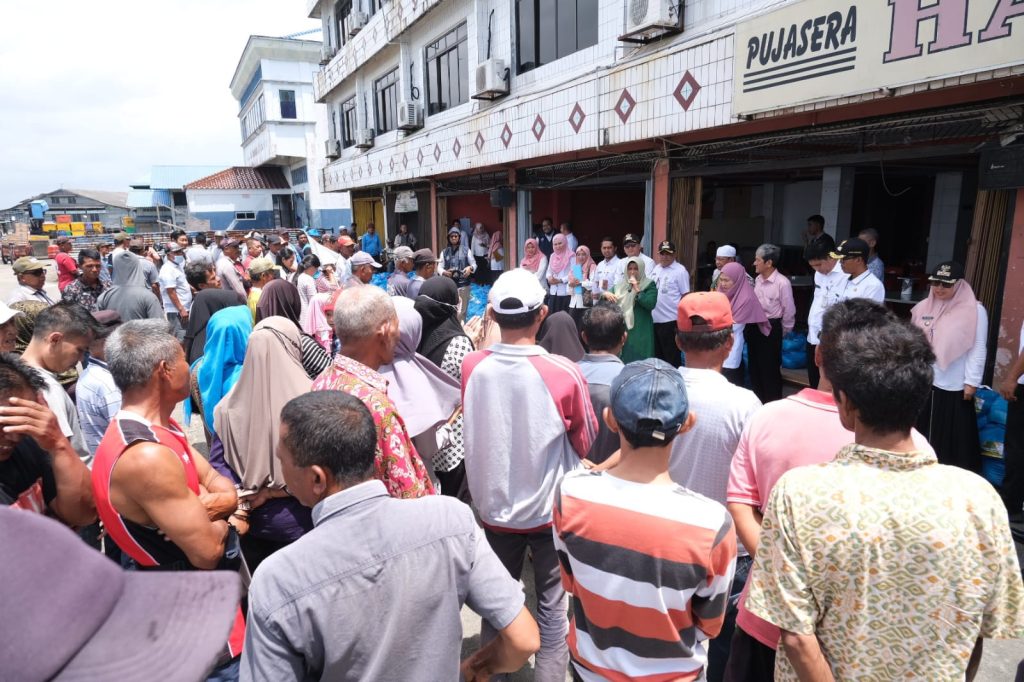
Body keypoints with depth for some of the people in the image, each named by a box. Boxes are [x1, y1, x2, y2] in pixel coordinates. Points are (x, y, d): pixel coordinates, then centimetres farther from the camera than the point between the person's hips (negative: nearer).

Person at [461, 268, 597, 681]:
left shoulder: (471, 367, -14)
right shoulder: (563, 373, -23)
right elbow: (585, 444, -7)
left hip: (493, 506, 3)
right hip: (551, 508, -3)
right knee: (554, 606, 17)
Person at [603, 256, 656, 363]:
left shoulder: (649, 285, 0)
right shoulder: (620, 285, 13)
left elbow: (650, 304, -15)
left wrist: (637, 289, -16)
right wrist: (606, 295, -9)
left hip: (639, 331, -4)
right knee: (620, 361, 7)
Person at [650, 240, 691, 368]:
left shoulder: (680, 271, -9)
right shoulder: (656, 268, 11)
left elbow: (686, 296, -9)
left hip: (670, 320, -7)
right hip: (654, 319, 7)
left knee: (671, 357, 1)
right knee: (657, 355, 17)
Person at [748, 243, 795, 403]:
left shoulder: (782, 282, -18)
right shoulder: (758, 280, 4)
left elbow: (789, 310, -11)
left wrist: (782, 332, 0)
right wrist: (751, 325, 12)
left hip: (771, 329, -7)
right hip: (754, 327, 7)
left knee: (770, 368, 4)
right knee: (754, 366, 16)